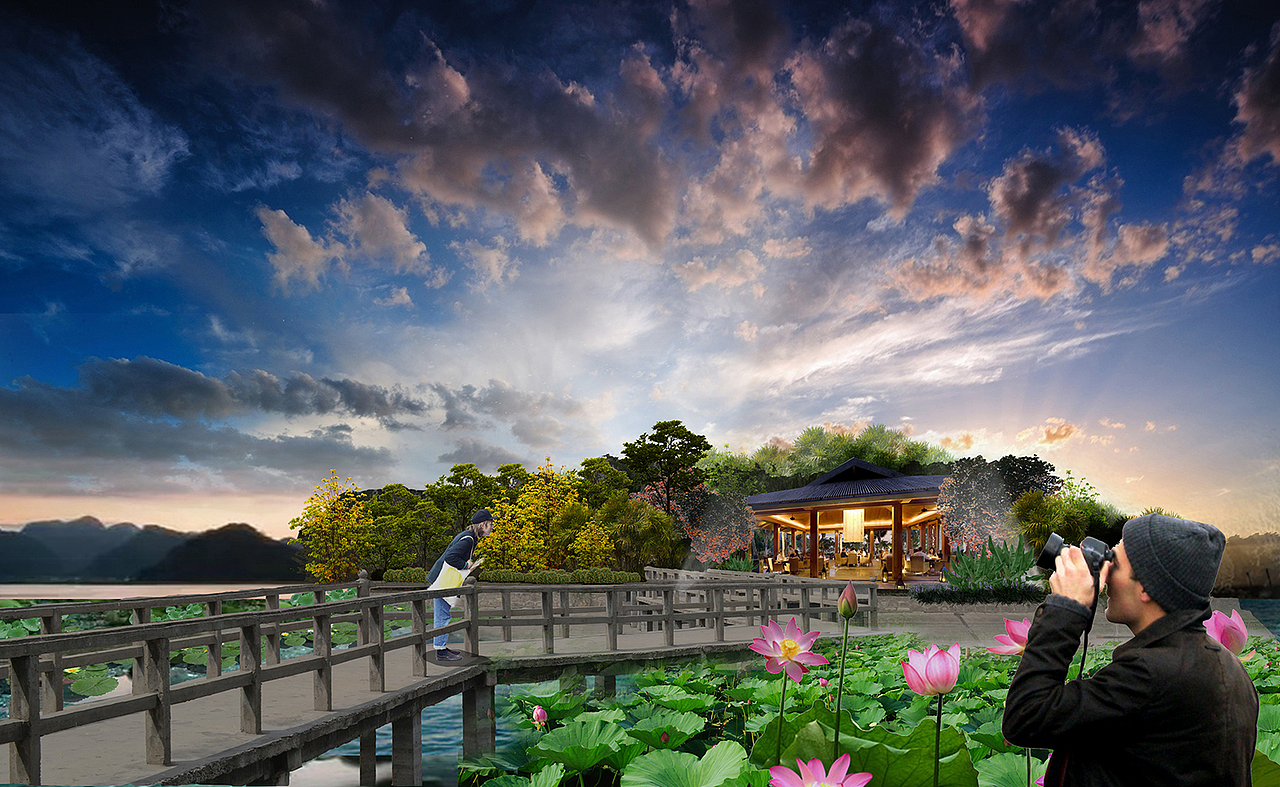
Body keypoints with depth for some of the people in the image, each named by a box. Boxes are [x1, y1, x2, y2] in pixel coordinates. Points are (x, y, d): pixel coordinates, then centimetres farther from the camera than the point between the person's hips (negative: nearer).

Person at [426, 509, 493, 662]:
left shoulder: (471, 537, 13)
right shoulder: (467, 539, -19)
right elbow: (450, 557, -28)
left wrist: (471, 566, 7)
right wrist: (466, 565, -16)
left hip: (447, 580, 10)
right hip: (442, 580, -10)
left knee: (444, 616, 16)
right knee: (443, 616, -5)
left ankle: (442, 647, 24)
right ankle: (441, 652, 0)